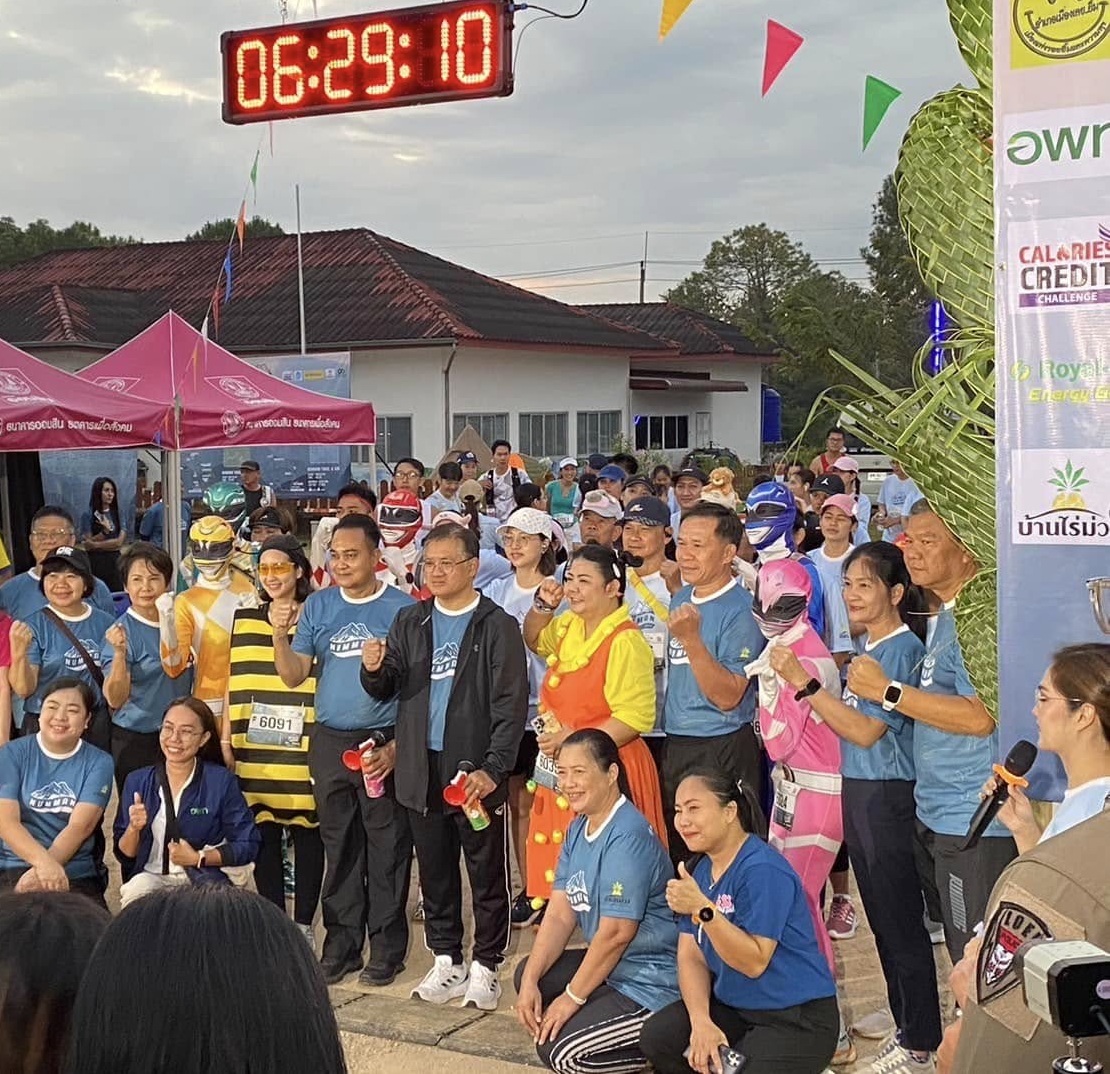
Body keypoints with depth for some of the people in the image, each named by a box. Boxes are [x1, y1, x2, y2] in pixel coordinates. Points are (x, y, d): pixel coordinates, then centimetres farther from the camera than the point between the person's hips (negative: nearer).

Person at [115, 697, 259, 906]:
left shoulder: (221, 781, 0)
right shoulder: (137, 781, 8)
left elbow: (247, 846, 0)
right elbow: (124, 855, 10)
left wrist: (198, 858, -11)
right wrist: (133, 829, -12)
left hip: (204, 880, -2)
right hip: (151, 875, 2)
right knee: (135, 893, -34)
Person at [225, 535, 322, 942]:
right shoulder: (244, 620, 12)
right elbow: (234, 683, 15)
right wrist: (225, 736, 12)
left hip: (303, 751, -3)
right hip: (255, 752, 4)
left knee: (306, 834, 3)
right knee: (263, 835, 7)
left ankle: (303, 925, 14)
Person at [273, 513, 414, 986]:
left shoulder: (402, 608, -5)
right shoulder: (317, 607, 8)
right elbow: (294, 676, 6)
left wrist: (396, 746, -11)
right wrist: (280, 637, -12)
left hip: (383, 743, -4)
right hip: (329, 741, 4)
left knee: (387, 849, 2)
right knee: (338, 848, 10)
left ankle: (387, 947, 11)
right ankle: (341, 944, 20)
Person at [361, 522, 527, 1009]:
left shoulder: (497, 626, -5)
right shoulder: (410, 622, 10)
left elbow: (511, 706, -10)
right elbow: (386, 690, 10)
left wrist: (493, 768, -19)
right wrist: (374, 670, -13)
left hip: (476, 770, -5)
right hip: (422, 768, 5)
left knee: (487, 874, 4)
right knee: (435, 872, 13)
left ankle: (485, 966, 15)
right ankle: (447, 961, 25)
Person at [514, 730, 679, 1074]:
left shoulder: (628, 837, -23)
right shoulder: (578, 829, 7)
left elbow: (615, 933, -23)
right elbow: (560, 915, 4)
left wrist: (572, 997, -14)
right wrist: (531, 982, -7)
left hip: (651, 986, -10)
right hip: (609, 967, 10)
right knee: (527, 974, 13)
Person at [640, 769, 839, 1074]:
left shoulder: (763, 870, -20)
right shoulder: (698, 869, 6)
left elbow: (755, 963, -25)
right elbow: (691, 956, 1)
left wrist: (703, 909, -34)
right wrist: (702, 1021, -15)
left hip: (797, 1019, -7)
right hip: (734, 1007, 8)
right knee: (657, 1037, -11)